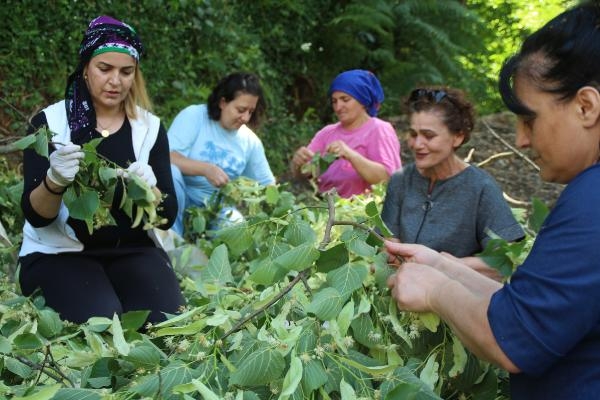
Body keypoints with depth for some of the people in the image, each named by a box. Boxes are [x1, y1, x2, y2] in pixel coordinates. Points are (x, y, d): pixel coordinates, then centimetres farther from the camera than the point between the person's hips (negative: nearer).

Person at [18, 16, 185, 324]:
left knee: (166, 319, -22)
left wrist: (147, 190, -25)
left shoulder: (150, 127, 2)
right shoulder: (48, 122, -4)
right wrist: (54, 181, -33)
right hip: (58, 253, -2)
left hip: (131, 250, 2)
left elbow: (167, 217, -3)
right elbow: (35, 216, -10)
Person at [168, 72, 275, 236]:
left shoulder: (251, 141, 4)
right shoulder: (193, 116, -8)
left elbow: (267, 185, 12)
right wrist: (206, 169, -33)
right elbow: (167, 157, -20)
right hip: (180, 199, -2)